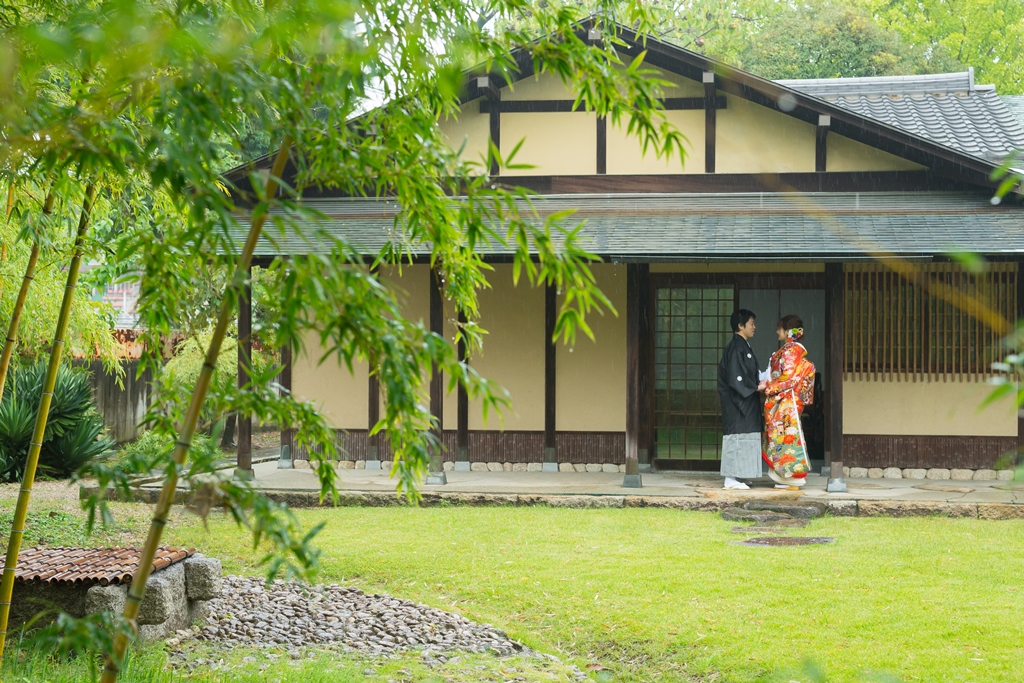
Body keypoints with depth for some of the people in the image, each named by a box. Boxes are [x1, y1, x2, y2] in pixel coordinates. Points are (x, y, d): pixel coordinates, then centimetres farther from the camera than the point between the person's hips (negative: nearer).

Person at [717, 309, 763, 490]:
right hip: (736, 400, -10)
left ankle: (733, 478, 12)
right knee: (737, 436, -8)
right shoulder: (736, 348, -15)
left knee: (741, 438, 10)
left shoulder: (743, 346, 16)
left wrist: (758, 384, 9)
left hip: (746, 400, 10)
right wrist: (755, 387, -15)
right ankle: (731, 479, -6)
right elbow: (735, 378, -21)